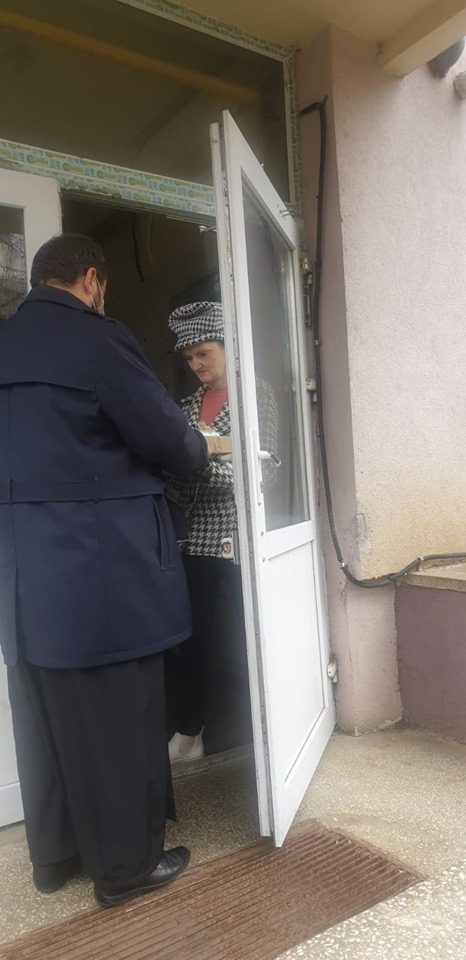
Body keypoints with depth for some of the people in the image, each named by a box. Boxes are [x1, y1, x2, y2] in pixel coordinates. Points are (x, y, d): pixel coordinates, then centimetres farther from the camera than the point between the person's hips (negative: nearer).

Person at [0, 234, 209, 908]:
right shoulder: (97, 339, -11)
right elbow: (171, 440, -10)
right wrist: (199, 452, 12)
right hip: (101, 567, -7)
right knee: (117, 718, 8)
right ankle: (126, 864, 25)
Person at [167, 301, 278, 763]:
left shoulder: (257, 394, -1)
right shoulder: (189, 402, 14)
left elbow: (263, 468, -10)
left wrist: (203, 458, -21)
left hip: (237, 532, -4)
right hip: (194, 534, 5)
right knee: (194, 635, 10)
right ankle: (189, 733, 25)